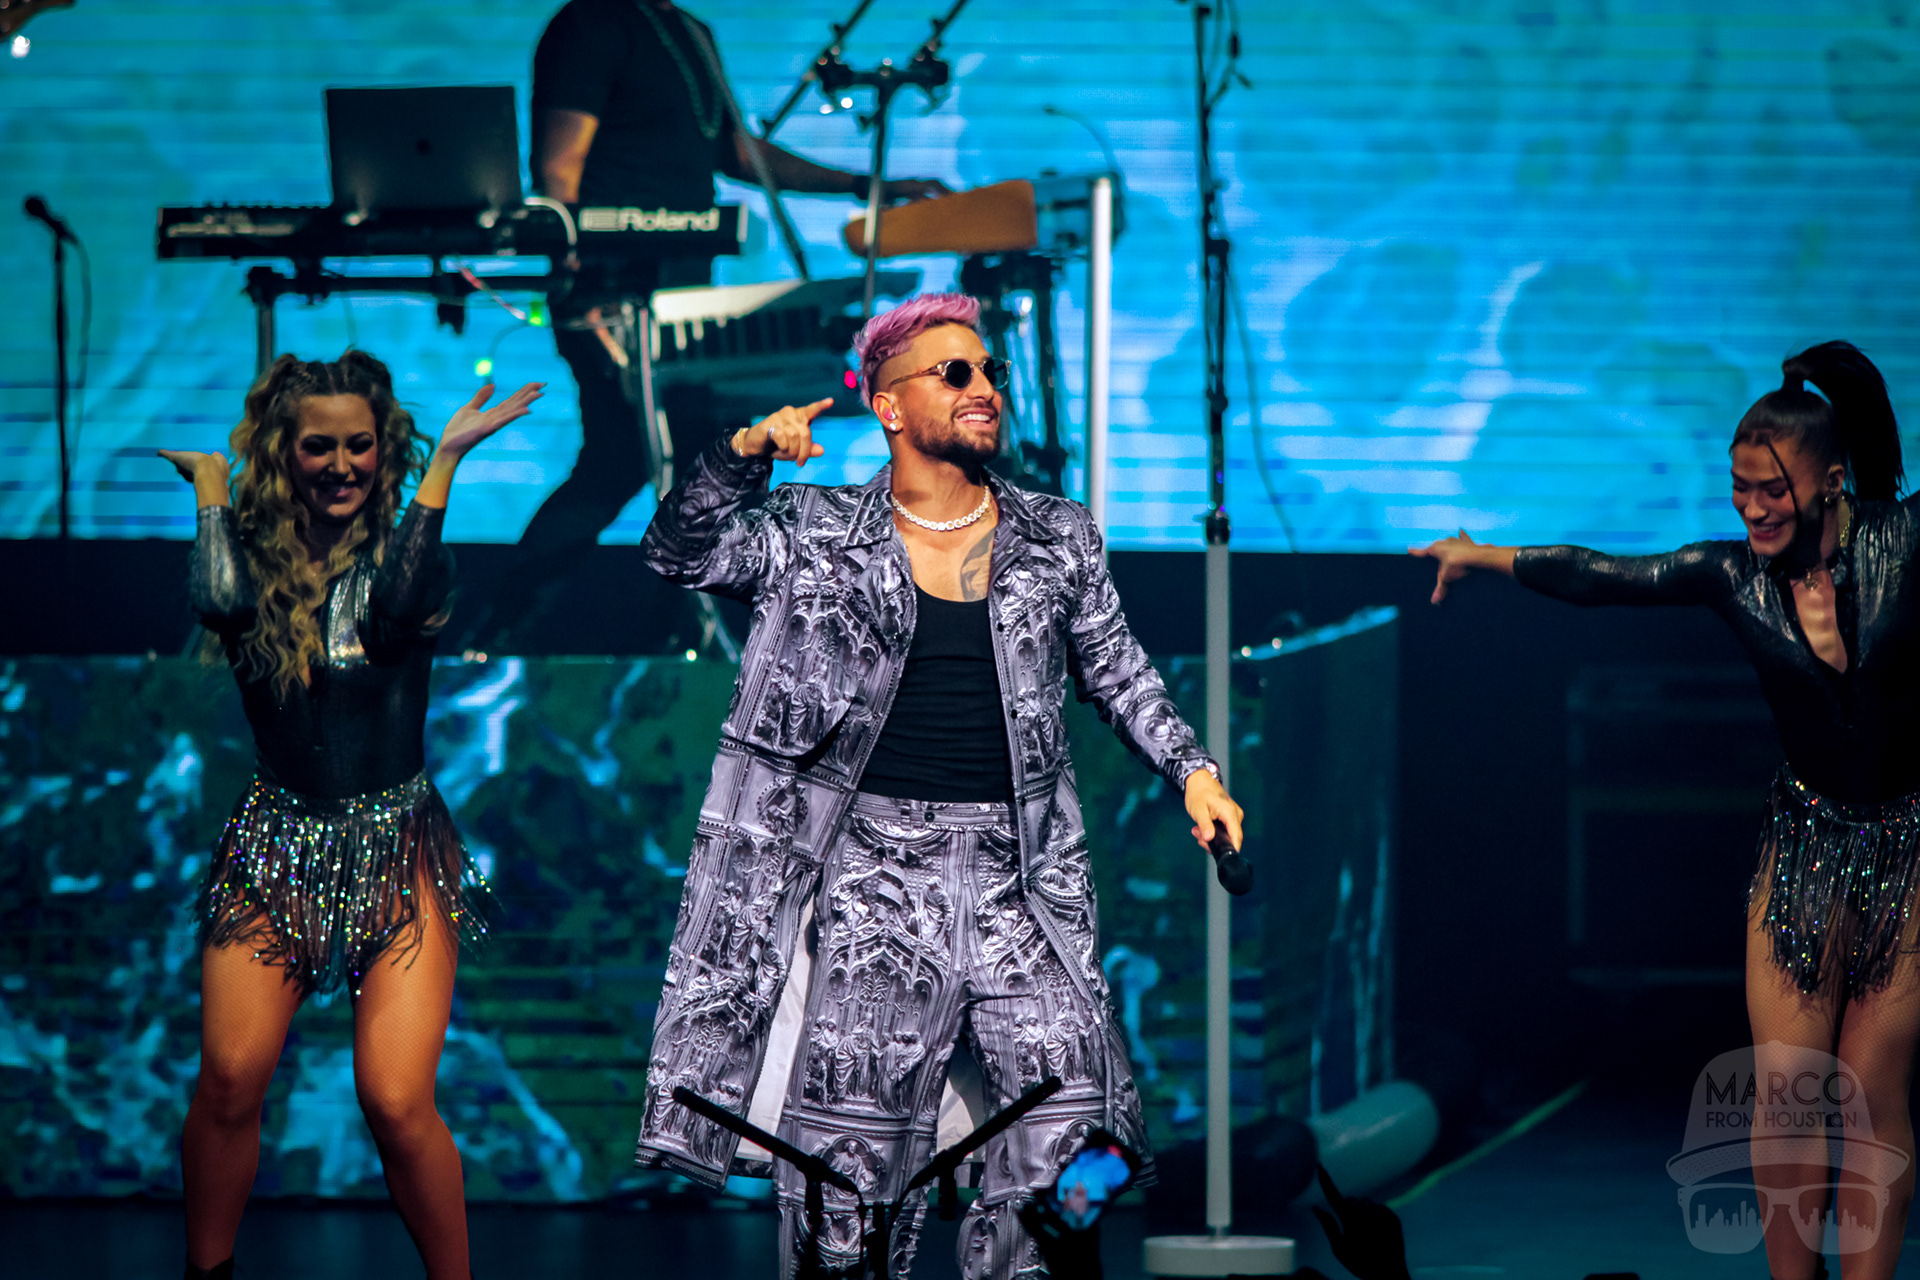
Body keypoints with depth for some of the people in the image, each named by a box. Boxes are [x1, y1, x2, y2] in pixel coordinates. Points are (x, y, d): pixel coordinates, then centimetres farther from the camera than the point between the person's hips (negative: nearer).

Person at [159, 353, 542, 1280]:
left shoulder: (404, 549, 2)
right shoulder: (255, 551, 6)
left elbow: (395, 608, -21)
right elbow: (219, 602, -17)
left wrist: (446, 460, -16)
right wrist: (210, 483, -3)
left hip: (394, 850, -1)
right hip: (276, 846, 1)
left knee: (397, 1102, -14)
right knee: (230, 1076, -16)